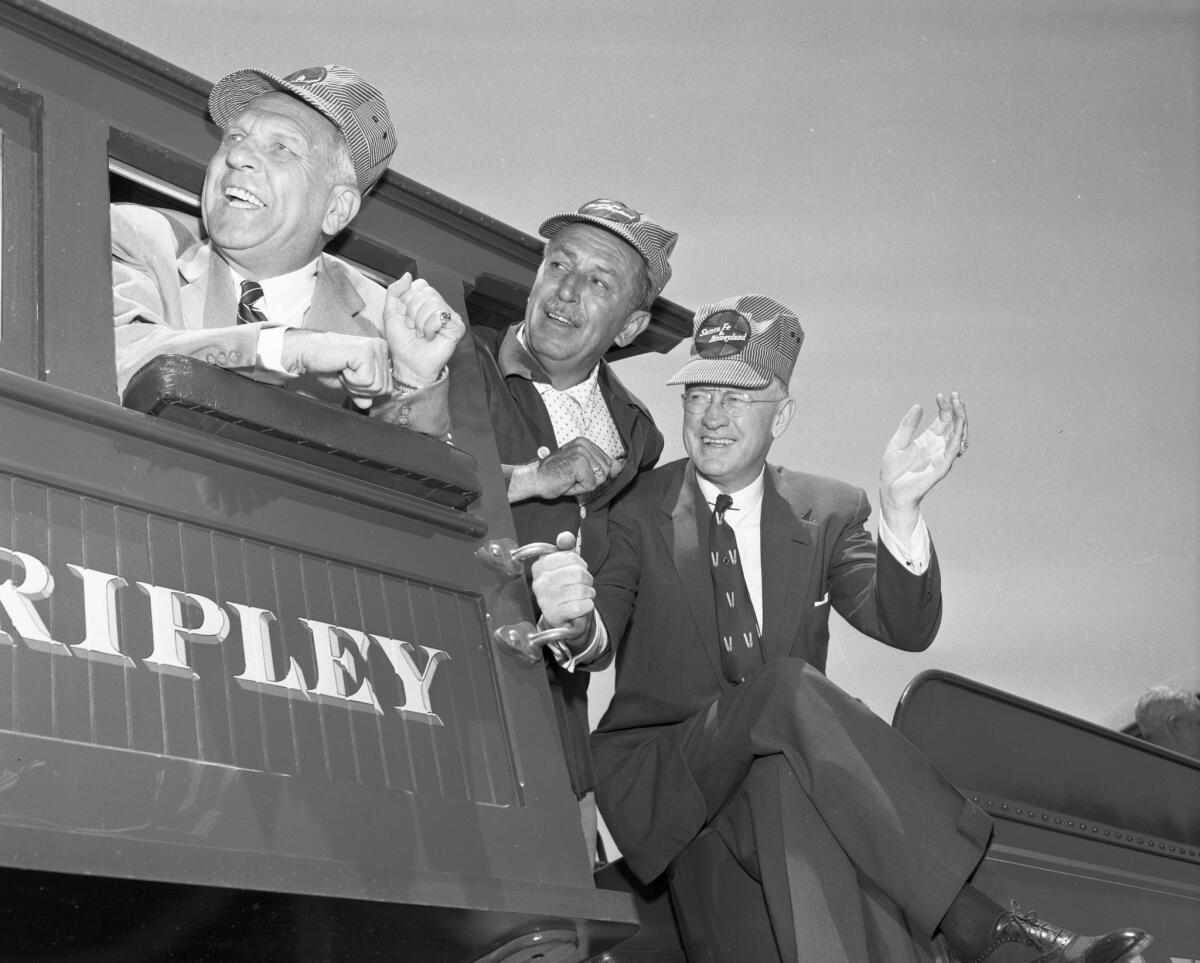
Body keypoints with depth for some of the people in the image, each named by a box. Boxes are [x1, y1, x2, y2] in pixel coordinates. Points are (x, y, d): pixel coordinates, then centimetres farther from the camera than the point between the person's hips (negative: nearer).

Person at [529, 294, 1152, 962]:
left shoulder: (828, 512, 6)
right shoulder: (636, 508, 2)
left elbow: (906, 627, -8)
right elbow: (600, 639, -10)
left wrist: (902, 509, -25)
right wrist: (579, 622, -36)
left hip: (781, 767, 2)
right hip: (657, 778, -2)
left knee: (790, 775, -36)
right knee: (789, 686, -31)